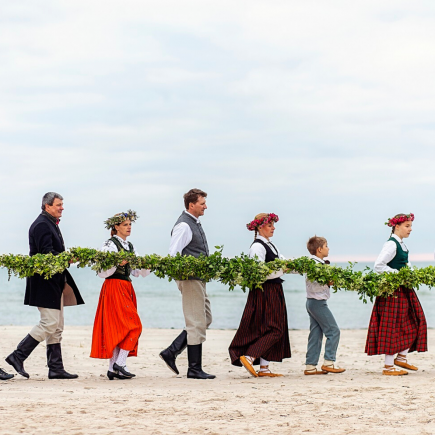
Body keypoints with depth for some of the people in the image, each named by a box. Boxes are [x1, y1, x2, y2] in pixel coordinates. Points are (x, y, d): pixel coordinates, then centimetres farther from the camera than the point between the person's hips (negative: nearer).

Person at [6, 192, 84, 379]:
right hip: (45, 282, -11)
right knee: (49, 324, -12)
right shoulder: (42, 225, -12)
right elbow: (46, 253, -22)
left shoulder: (51, 224, 19)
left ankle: (56, 368, 11)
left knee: (56, 327, 9)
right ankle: (17, 356, -4)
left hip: (54, 282, 11)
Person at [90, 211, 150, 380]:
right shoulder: (110, 245, -6)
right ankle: (119, 364, -10)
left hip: (126, 289, 8)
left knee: (117, 329, 6)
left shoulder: (130, 247, 16)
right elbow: (102, 272, -12)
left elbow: (136, 271, 14)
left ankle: (113, 369, 7)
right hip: (114, 288, -8)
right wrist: (118, 263, -23)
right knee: (133, 326, -13)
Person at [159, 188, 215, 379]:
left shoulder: (195, 223, 16)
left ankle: (171, 352, 14)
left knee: (205, 319, 14)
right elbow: (173, 254, -21)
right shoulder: (184, 225, -14)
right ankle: (195, 369, 1)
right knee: (197, 323, -5)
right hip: (190, 279, -10)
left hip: (199, 279, 10)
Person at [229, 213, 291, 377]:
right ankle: (248, 357, -11)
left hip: (274, 291, 10)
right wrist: (280, 268, -25)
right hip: (265, 292, -10)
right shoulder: (257, 247, -13)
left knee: (269, 330, 8)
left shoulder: (270, 245, 17)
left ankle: (264, 367, 10)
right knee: (274, 329, -11)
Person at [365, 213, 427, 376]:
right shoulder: (391, 244, -15)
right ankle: (388, 367, 0)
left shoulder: (402, 245, 14)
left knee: (413, 323, 10)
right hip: (392, 291, -10)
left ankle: (401, 357, 19)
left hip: (404, 290, 10)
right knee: (392, 327, -5)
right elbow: (378, 266, -22)